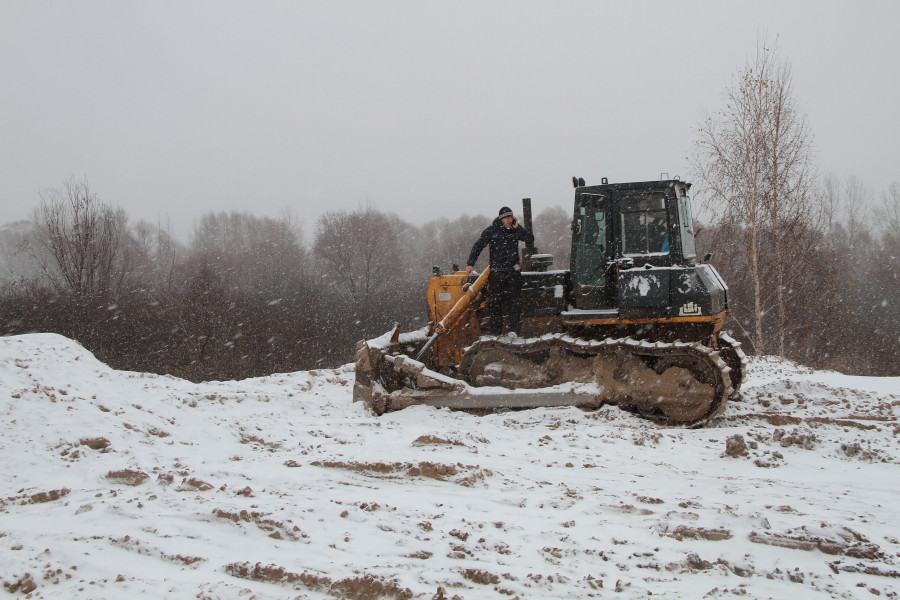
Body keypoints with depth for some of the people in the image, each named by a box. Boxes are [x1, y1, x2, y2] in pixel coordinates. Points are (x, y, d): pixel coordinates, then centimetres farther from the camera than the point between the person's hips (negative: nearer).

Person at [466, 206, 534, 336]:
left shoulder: (515, 231, 7)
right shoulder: (491, 231, -1)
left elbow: (530, 240, -2)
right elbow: (478, 246, 0)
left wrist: (517, 227, -7)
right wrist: (470, 263, -5)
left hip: (513, 271, 2)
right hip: (496, 272, -2)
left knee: (515, 301, 1)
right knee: (496, 302, 1)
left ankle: (515, 330, 5)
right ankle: (496, 331, 7)